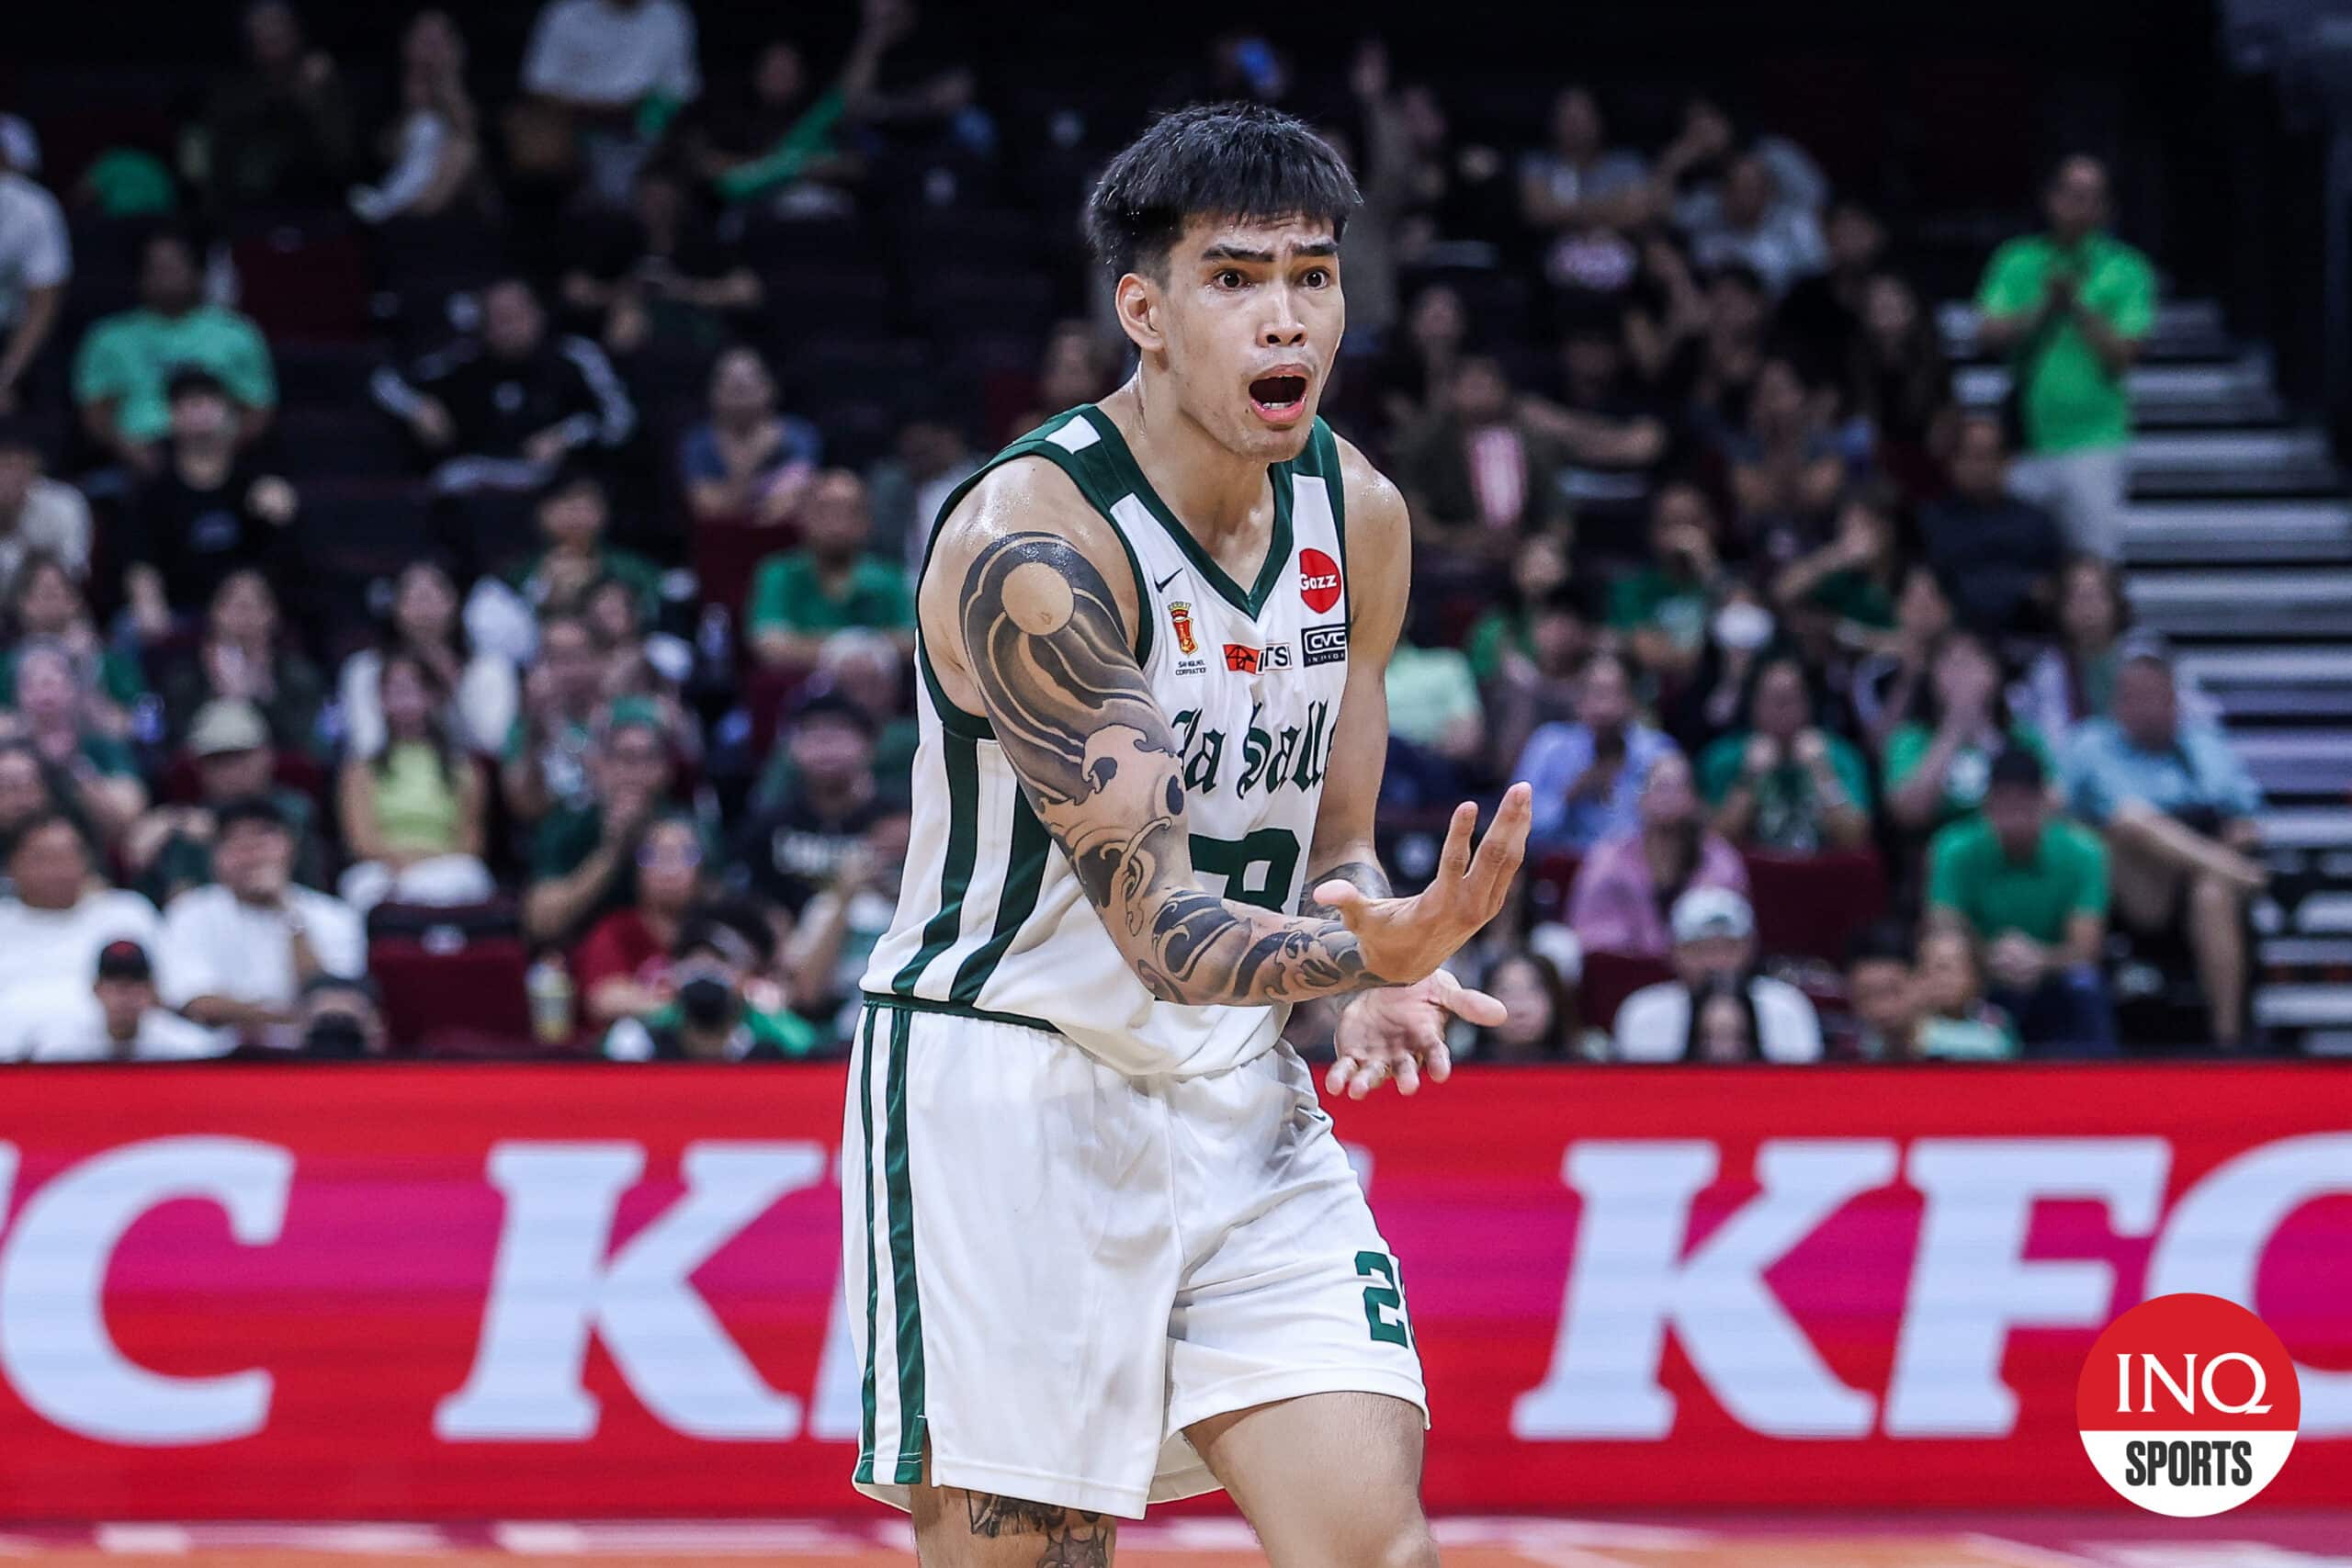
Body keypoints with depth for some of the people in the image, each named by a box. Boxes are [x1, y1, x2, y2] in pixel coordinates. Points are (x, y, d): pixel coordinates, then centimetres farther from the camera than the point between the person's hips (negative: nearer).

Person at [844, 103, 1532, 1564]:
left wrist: (1378, 982, -10)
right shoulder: (1031, 544, -22)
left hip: (1237, 1106, 6)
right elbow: (1158, 928, -26)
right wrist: (1367, 951, -45)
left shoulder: (1360, 519, 2)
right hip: (1006, 1090, -6)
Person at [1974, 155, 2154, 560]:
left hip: (2093, 442, -2)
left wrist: (2078, 307, -14)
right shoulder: (2017, 262, 9)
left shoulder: (2126, 271, 2)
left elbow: (2123, 353, -5)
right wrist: (2043, 310, -14)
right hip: (2025, 442, 2)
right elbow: (1987, 333, -1)